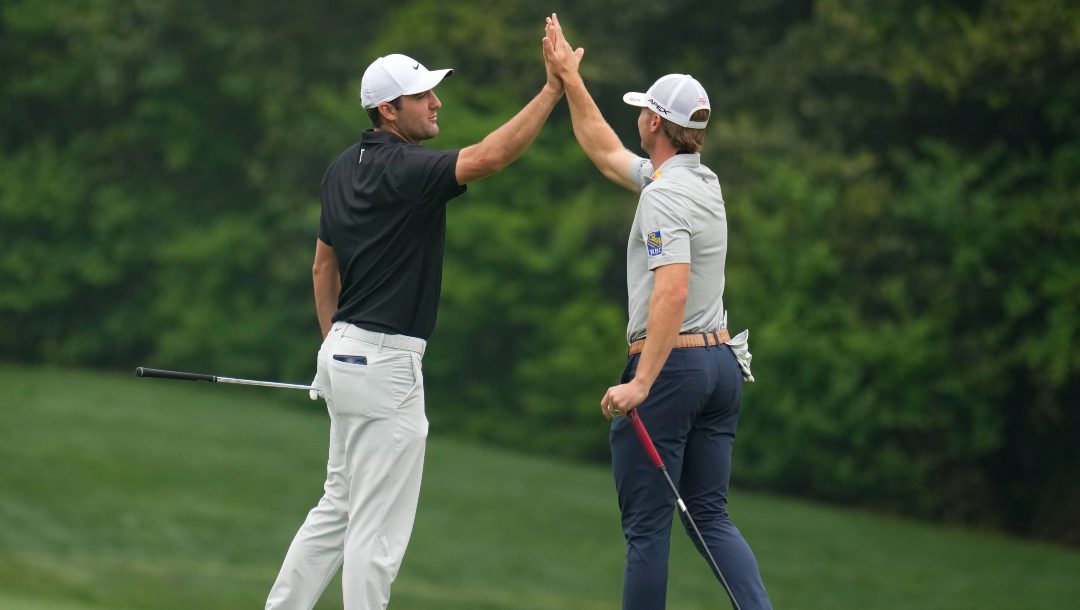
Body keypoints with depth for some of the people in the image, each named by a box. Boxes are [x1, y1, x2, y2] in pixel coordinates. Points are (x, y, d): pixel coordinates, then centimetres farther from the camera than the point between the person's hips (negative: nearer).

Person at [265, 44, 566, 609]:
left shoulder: (344, 168, 11)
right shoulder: (402, 170, -17)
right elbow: (487, 157, -32)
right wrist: (552, 91, -31)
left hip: (345, 353, 10)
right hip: (385, 363, -10)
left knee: (338, 507, 18)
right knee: (378, 527, -4)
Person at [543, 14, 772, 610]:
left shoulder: (664, 196, -15)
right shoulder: (704, 181, 13)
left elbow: (672, 292, -27)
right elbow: (606, 152, 27)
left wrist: (642, 383, -31)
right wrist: (570, 80, 28)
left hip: (670, 365, -9)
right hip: (722, 361, 9)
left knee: (647, 525, -2)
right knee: (711, 516, 9)